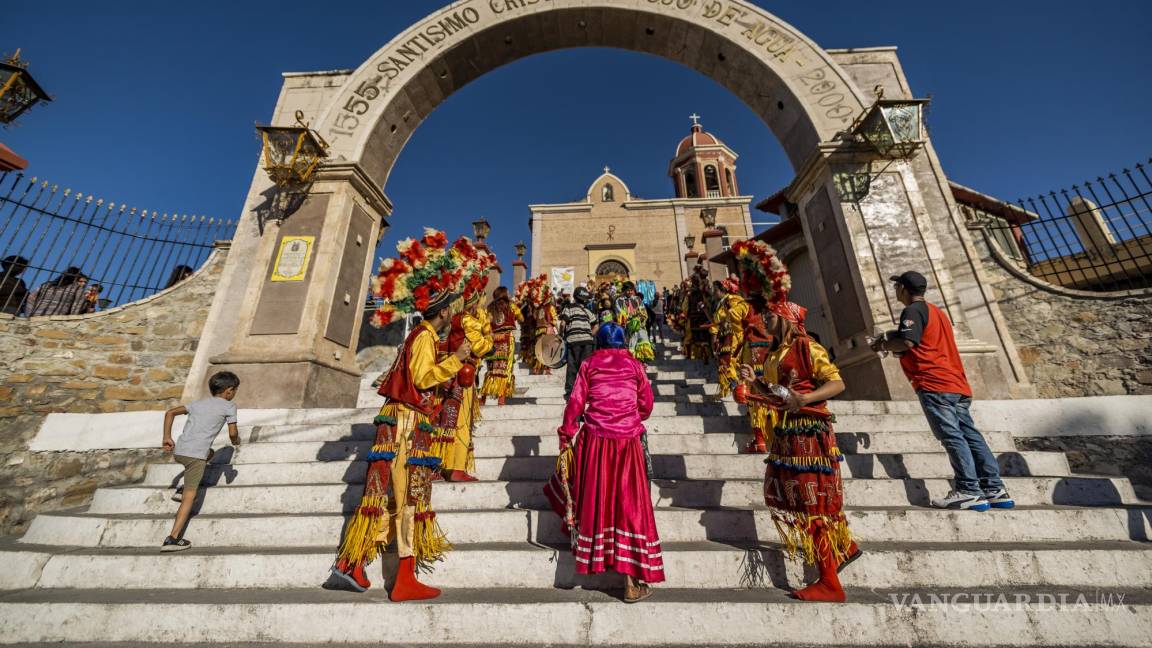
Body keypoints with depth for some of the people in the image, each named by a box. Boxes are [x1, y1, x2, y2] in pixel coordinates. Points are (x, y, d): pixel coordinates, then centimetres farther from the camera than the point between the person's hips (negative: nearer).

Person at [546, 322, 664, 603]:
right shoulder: (635, 365, 4)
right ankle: (632, 582, 13)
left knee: (593, 498, 20)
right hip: (628, 441, 0)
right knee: (629, 503, 5)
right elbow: (646, 405, 6)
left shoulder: (589, 364, 2)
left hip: (595, 440, 1)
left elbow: (575, 403, -3)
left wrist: (566, 436, 5)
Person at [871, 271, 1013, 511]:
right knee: (970, 435, 8)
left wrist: (884, 345, -2)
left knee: (951, 436, -10)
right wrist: (892, 340, 22)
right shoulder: (936, 311, 25)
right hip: (957, 385, 9)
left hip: (935, 385, -9)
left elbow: (907, 342, -19)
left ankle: (969, 491, -11)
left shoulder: (913, 310, -4)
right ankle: (995, 489, 9)